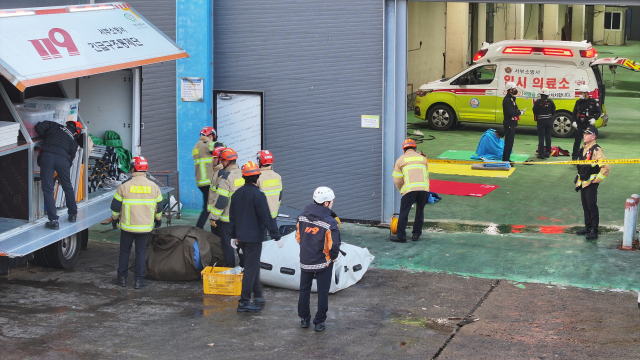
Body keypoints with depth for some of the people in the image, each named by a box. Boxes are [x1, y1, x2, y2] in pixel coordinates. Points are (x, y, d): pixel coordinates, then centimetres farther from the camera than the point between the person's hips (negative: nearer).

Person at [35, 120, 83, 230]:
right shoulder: (74, 141, 25)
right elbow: (71, 157, 22)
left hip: (47, 155, -1)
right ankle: (73, 214, 36)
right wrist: (61, 175, 31)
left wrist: (47, 137, 28)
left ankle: (53, 221, -2)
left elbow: (39, 127, 12)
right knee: (68, 187, 22)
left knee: (47, 190, 2)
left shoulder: (54, 126, 23)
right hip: (62, 158, 2)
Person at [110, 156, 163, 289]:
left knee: (124, 250, 12)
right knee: (141, 251, 10)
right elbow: (158, 207, 8)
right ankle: (139, 279, 8)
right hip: (145, 227, 2)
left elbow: (115, 206, -3)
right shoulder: (154, 187, -1)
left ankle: (122, 278, 17)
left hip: (127, 226, -2)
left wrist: (115, 219, 14)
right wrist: (158, 219, 26)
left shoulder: (124, 186, -9)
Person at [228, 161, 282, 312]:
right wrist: (276, 236, -13)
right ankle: (244, 302, -1)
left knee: (253, 266, 20)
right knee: (250, 269, -3)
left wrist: (233, 236, 22)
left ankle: (258, 296, 27)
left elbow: (232, 216, 14)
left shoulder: (237, 193, 7)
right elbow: (267, 218, -18)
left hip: (241, 237, 8)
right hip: (254, 238, -8)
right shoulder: (258, 195, -17)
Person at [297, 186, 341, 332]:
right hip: (323, 263, -4)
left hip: (305, 261, 4)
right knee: (322, 292, 9)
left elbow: (298, 237, 6)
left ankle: (304, 319, 27)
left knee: (304, 289, 19)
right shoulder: (330, 222, -21)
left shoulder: (302, 216, -4)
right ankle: (319, 322, 13)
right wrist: (334, 257, 0)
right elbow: (334, 245, -21)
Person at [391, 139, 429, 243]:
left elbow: (397, 179, 12)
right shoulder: (423, 158, 19)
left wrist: (402, 190, 25)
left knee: (404, 212, 3)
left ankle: (401, 236, 2)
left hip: (409, 189, -3)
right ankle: (416, 234, 19)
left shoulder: (401, 160, 12)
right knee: (420, 212, 16)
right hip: (424, 188, 3)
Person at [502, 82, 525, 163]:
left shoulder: (511, 99, 17)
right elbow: (511, 113, -24)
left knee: (510, 142, 14)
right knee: (508, 142, -9)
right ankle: (505, 159, -7)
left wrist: (519, 111, 3)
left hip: (512, 124, 11)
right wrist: (520, 112, -12)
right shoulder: (507, 100, -17)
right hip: (509, 124, -11)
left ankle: (507, 158, 21)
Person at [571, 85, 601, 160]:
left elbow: (599, 112, 3)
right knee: (577, 141, -3)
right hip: (579, 125, 2)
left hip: (589, 125, -2)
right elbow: (574, 113, 16)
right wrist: (574, 121, 4)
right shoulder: (578, 102, 8)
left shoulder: (593, 102, -1)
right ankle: (574, 156, 0)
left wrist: (594, 118, -12)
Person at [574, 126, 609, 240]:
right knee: (585, 207, 15)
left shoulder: (596, 150, -16)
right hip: (583, 183, 9)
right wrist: (578, 181, 22)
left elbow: (605, 167, -21)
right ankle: (587, 227, 26)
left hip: (591, 184, -9)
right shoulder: (583, 149, 12)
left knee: (592, 207, -6)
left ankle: (594, 231, -2)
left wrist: (596, 179, -14)